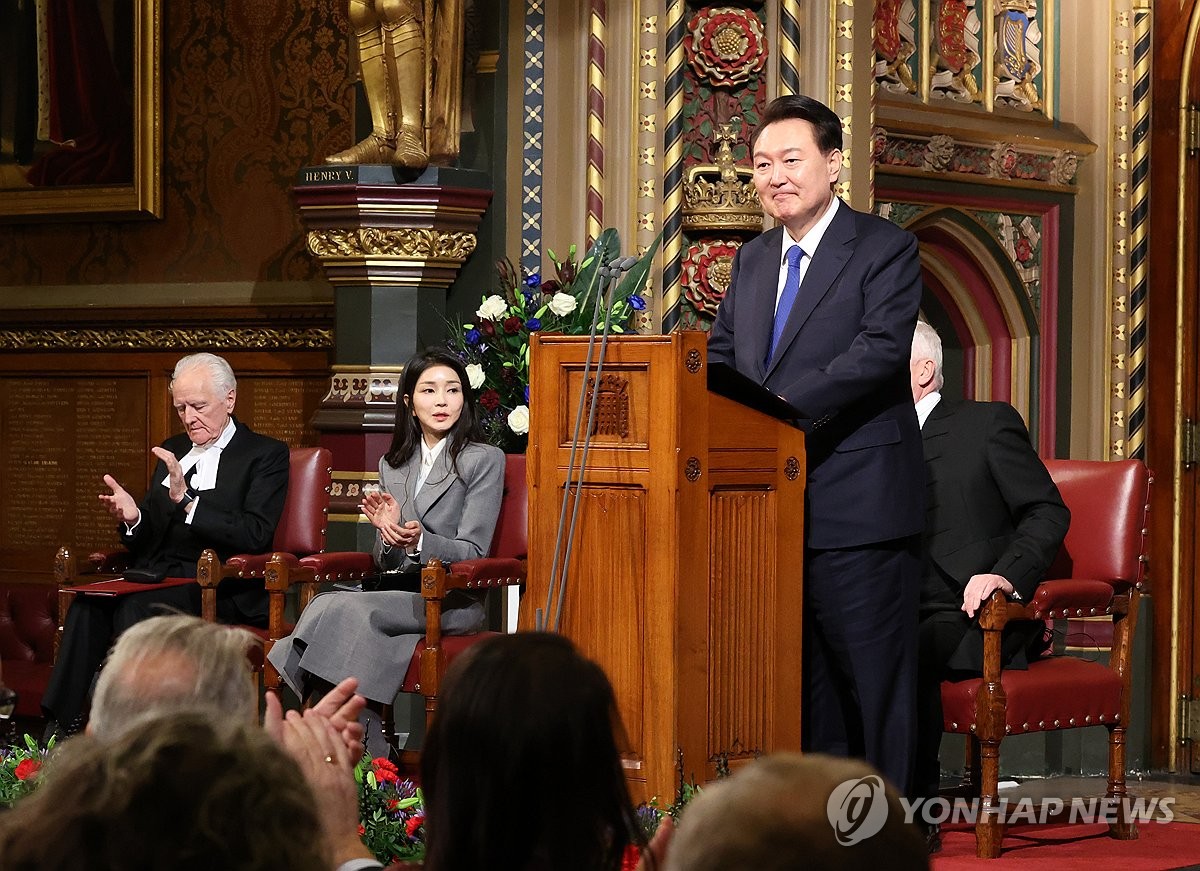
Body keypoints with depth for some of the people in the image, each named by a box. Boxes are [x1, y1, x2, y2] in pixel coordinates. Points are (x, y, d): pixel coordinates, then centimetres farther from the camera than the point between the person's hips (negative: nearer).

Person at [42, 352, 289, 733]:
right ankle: (60, 728, -31)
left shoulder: (266, 455, 3)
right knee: (89, 603, -26)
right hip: (157, 578, 6)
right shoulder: (172, 451, 23)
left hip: (223, 592, -5)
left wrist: (185, 499, -20)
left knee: (133, 607, -33)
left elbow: (256, 535, -12)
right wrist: (133, 518, -2)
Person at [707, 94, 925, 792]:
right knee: (803, 672, 13)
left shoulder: (885, 249, -5)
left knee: (872, 673, -4)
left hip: (858, 505, -7)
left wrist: (785, 408, -28)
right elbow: (721, 354, 19)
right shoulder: (754, 260, 18)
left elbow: (882, 348, -19)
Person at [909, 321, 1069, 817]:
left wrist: (1005, 575, -19)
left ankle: (916, 809, -27)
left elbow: (1048, 513, -2)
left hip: (970, 615, -5)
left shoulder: (987, 424, 3)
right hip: (900, 613, 5)